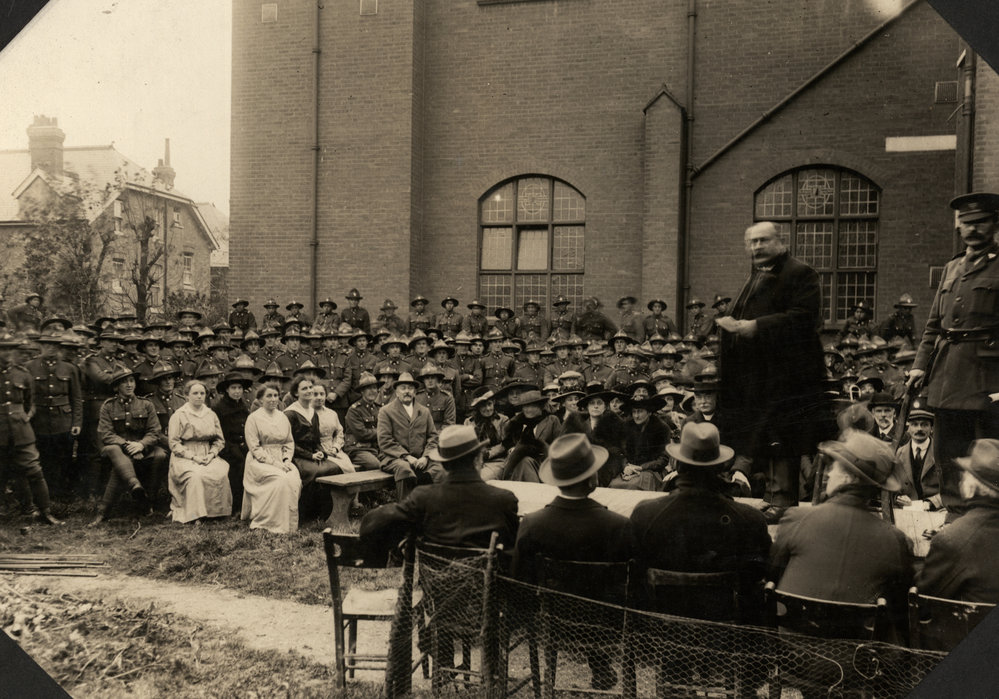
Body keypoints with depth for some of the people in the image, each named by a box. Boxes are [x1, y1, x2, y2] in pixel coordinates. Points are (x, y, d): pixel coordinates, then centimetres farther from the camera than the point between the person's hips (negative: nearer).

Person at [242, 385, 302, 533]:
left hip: (282, 460, 4)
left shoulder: (283, 417, 14)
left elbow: (290, 442, 15)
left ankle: (291, 522, -13)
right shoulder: (253, 418, -2)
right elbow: (254, 448, -8)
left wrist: (287, 459, -5)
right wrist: (274, 462, -17)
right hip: (260, 460, -4)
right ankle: (278, 524, -21)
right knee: (281, 479, -31)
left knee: (295, 479, -25)